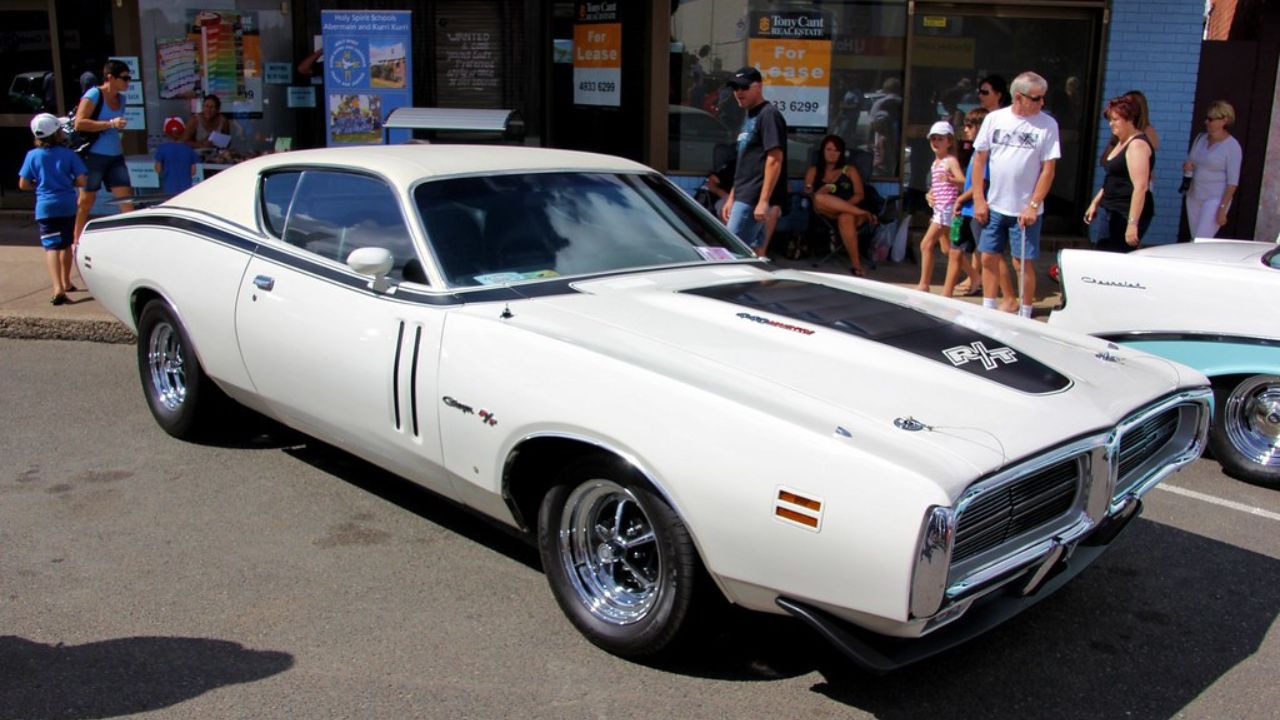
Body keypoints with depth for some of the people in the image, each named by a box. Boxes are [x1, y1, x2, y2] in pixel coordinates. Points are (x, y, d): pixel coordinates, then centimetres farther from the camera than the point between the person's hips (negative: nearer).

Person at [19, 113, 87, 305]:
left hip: (45, 207, -1)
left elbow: (23, 184, -1)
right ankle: (66, 283, 33)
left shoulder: (33, 155, -2)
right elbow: (81, 181, -7)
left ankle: (58, 288, -26)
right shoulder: (68, 154, -3)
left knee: (51, 247, -9)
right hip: (68, 205, 1)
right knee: (66, 245, 18)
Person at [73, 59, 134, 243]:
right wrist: (110, 124, -22)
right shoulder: (94, 95, -9)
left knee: (127, 197, -2)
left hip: (115, 156, 6)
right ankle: (78, 241, 15)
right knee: (86, 200, 4)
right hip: (94, 155, -6)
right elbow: (79, 123, -18)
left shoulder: (120, 99, 13)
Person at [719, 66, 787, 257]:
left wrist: (764, 200, -23)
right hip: (744, 197, 9)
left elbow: (775, 159, -17)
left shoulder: (768, 115, -10)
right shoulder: (749, 117, 19)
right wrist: (731, 198, 20)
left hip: (753, 198, -9)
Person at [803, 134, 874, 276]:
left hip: (849, 211, -1)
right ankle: (862, 213, -37)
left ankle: (856, 264, -45)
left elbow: (860, 194, 6)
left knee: (846, 218, -41)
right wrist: (821, 191, -15)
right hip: (826, 215, 1)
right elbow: (807, 194, 8)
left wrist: (845, 205, -15)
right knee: (820, 199, -36)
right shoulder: (813, 171, 20)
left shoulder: (850, 170, 17)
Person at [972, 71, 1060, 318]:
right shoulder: (994, 119, 2)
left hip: (1026, 210, -3)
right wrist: (978, 200, 1)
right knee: (988, 259, 8)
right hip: (994, 205, 3)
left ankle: (1024, 316, 10)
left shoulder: (1047, 125, -4)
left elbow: (1048, 169, -5)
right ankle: (988, 311, 20)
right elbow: (979, 159, 6)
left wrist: (1033, 206, -11)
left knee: (1024, 263, 0)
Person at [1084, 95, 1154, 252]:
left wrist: (1132, 223, -29)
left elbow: (1141, 187, -24)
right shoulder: (1121, 143, 16)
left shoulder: (1137, 145, -16)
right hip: (1114, 212, 10)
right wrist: (1095, 202, 24)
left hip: (1129, 214, -10)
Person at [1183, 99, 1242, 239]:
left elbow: (1232, 182, -12)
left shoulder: (1232, 146, -11)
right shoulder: (1200, 138, 7)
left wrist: (1223, 208, -17)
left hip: (1215, 200, -6)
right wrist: (1187, 166, -5)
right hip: (1193, 197, 6)